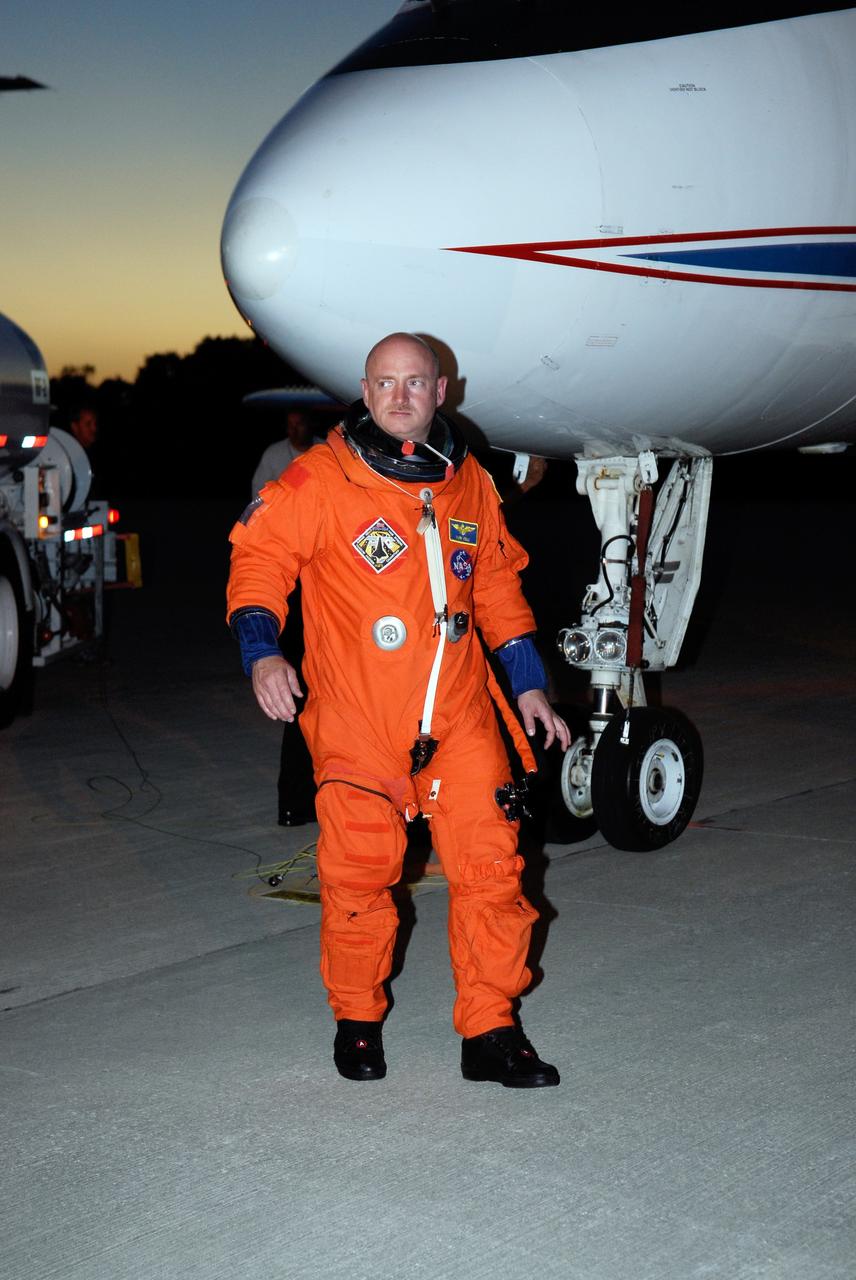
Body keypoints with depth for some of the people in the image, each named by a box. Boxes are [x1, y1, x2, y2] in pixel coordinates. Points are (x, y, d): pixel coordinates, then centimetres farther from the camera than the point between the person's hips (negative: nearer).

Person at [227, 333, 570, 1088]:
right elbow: (260, 554, -3)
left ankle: (490, 1031, 13)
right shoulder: (319, 482, -4)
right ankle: (357, 1020, 26)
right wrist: (262, 650, -19)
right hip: (357, 722, -3)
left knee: (492, 868, -1)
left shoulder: (471, 485, 10)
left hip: (458, 716, 3)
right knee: (359, 875, 4)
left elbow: (498, 584, 19)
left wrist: (529, 684, 18)